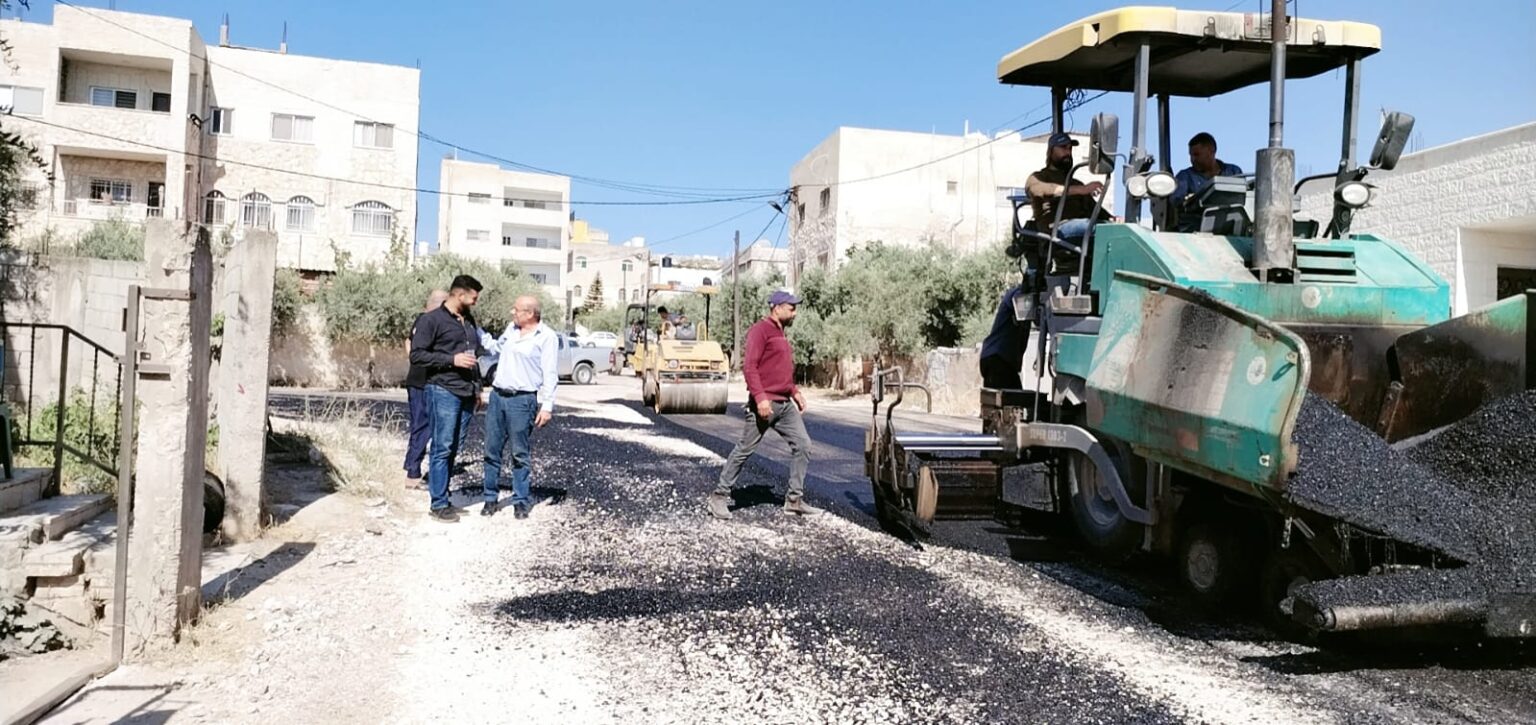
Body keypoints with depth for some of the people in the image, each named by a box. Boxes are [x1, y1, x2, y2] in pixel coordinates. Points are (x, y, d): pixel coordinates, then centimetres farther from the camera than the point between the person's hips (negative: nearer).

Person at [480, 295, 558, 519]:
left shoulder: (547, 337, -7)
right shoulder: (511, 329, 12)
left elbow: (550, 374, -11)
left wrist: (547, 406, -15)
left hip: (522, 400, -6)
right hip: (497, 396, 6)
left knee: (520, 454, 2)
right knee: (492, 450, 7)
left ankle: (520, 501, 12)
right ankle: (490, 498, 16)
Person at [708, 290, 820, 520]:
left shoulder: (780, 334, 19)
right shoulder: (761, 329, -9)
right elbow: (749, 366, -18)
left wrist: (795, 392, 17)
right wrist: (760, 397, -25)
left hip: (785, 404, 9)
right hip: (765, 404, -9)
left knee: (803, 445, 2)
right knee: (744, 449, -2)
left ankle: (795, 499, 9)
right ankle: (719, 496, 10)